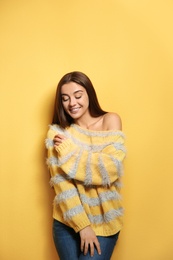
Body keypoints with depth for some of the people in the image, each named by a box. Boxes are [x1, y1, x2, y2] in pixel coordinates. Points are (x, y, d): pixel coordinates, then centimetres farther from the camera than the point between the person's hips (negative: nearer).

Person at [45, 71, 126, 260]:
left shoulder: (110, 121, -5)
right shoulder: (57, 132, -4)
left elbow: (111, 169, -15)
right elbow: (61, 181, -10)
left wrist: (68, 150, -15)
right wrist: (82, 224, -16)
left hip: (103, 221, -1)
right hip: (67, 220, 1)